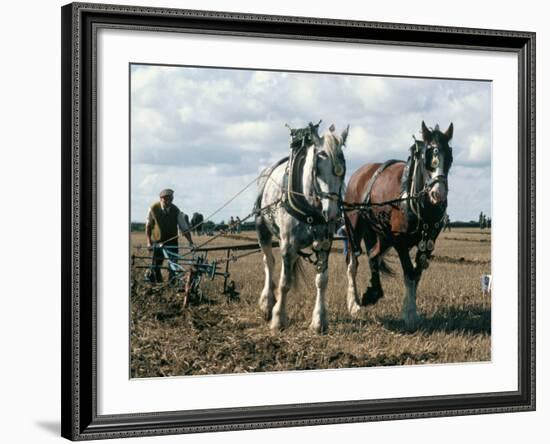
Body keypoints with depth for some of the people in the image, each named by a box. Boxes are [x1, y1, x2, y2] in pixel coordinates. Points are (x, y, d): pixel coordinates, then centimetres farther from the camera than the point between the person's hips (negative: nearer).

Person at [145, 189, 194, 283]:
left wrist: (191, 243, -16)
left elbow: (184, 229, -6)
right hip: (158, 242, 0)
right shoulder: (153, 209, -9)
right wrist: (149, 242, -1)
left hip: (172, 242, 0)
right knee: (155, 268, -2)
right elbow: (148, 226, 4)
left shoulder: (176, 211, -10)